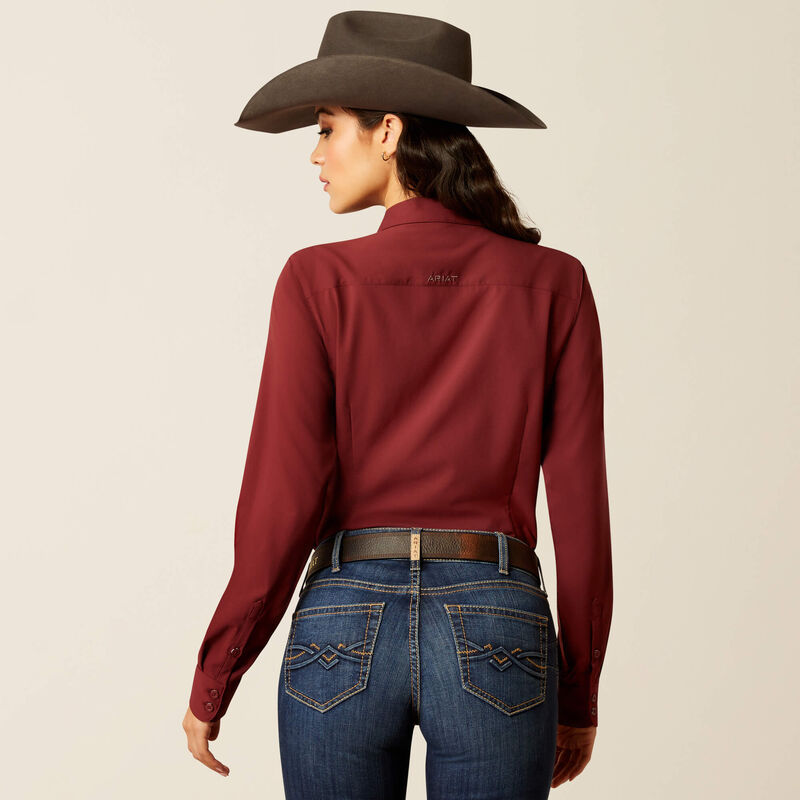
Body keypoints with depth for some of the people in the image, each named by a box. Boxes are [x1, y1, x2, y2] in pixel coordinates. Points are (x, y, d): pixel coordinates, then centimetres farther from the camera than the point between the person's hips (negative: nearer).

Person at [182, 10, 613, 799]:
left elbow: (283, 501, -7)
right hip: (496, 640, 1)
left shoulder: (318, 281, -5)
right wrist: (579, 694, 9)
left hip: (343, 634, 0)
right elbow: (579, 499, 0)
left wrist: (212, 681, 3)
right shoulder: (552, 283, 0)